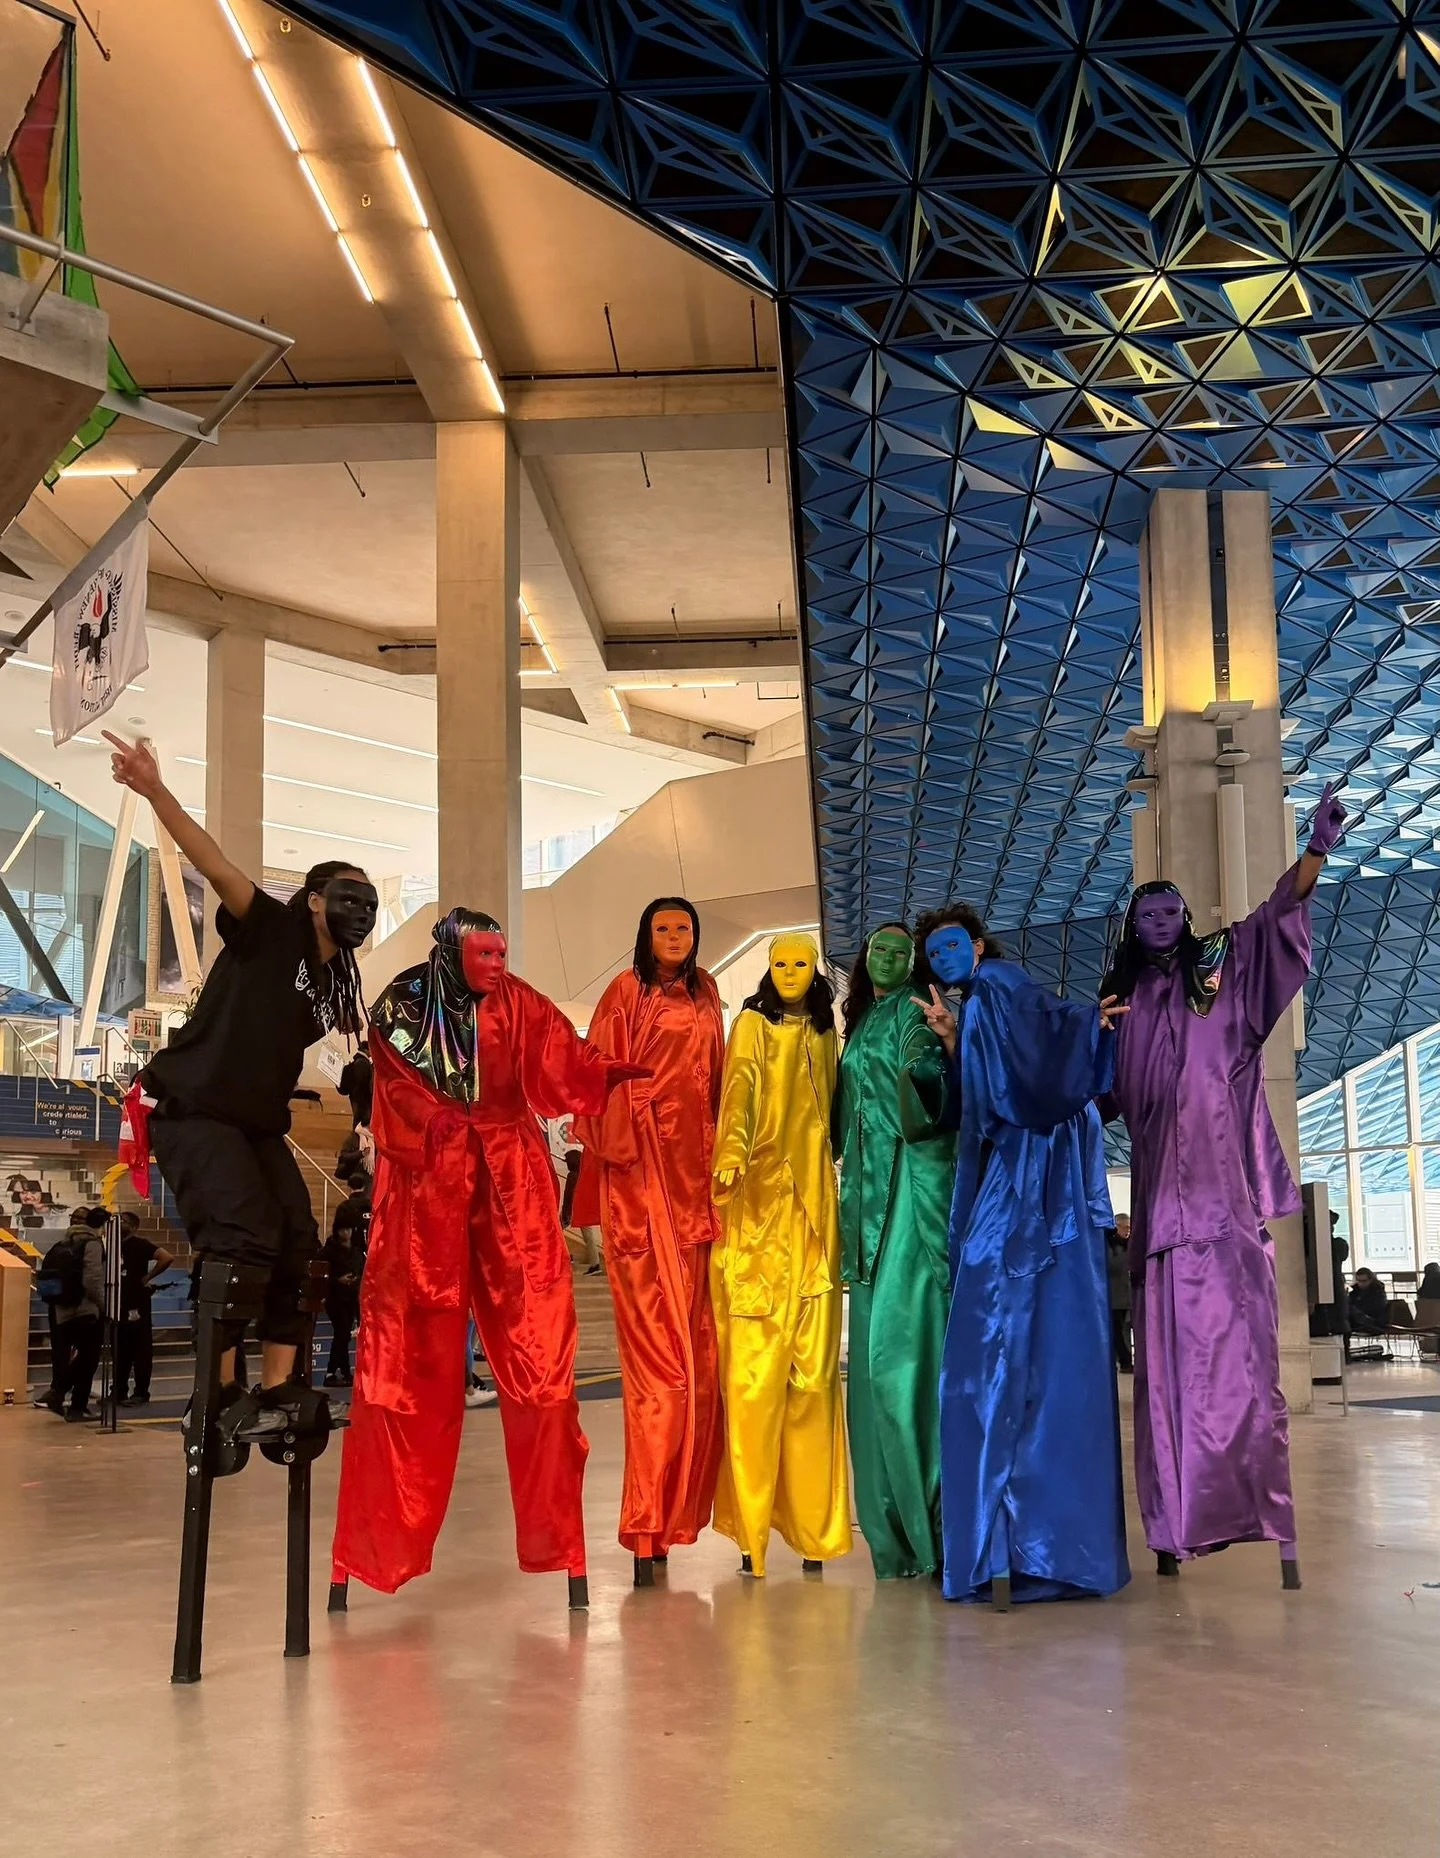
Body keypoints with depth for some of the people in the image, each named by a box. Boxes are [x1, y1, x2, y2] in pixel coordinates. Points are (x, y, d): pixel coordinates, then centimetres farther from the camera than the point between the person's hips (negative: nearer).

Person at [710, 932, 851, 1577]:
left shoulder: (823, 1039, 17)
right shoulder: (752, 1027, 2)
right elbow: (740, 1092, -16)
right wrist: (730, 1155, -34)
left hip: (813, 1210, 5)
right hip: (759, 1210, -5)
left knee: (813, 1367, 4)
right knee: (755, 1367, -7)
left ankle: (809, 1521, 10)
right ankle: (750, 1527, -1)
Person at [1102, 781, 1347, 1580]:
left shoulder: (1224, 967, 12)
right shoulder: (1119, 1002, 18)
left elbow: (1278, 913, -3)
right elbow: (1105, 1093, 18)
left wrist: (1316, 852, -20)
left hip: (1223, 1191, -2)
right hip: (1160, 1197, 3)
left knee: (1235, 1348, -10)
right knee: (1168, 1355, 0)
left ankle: (1254, 1509, -11)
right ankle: (1178, 1521, 2)